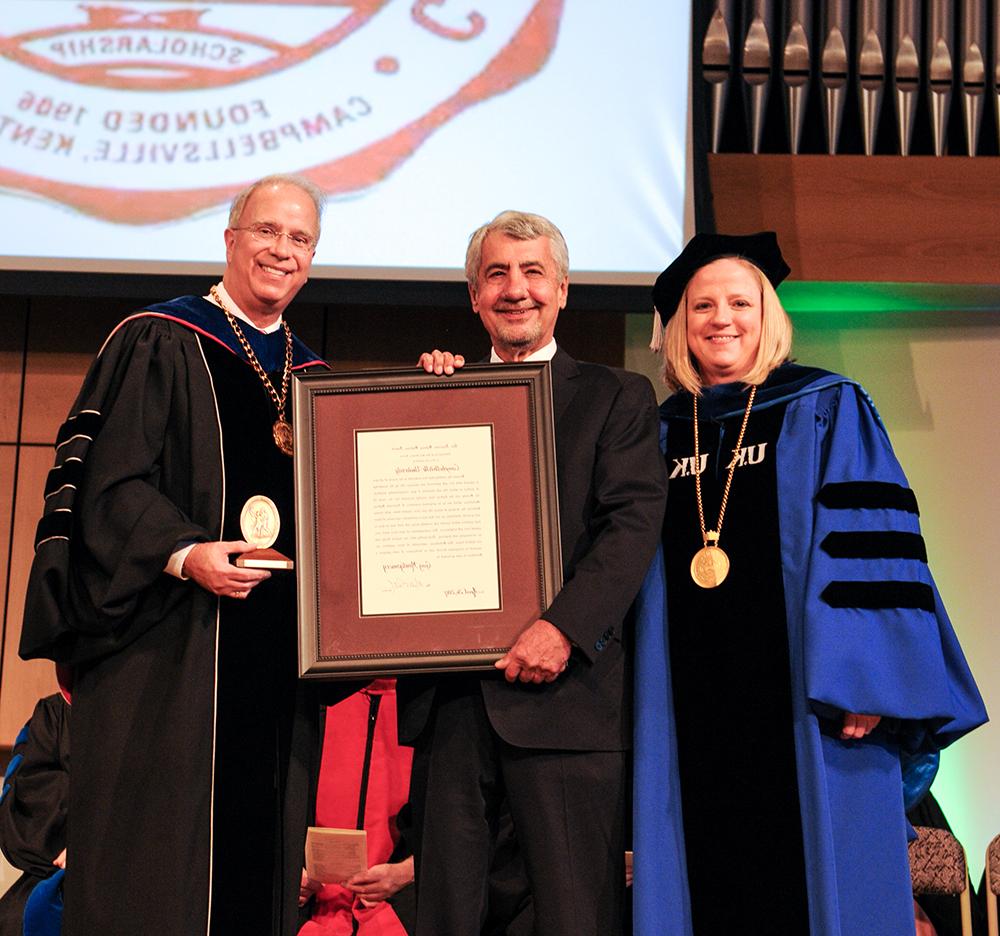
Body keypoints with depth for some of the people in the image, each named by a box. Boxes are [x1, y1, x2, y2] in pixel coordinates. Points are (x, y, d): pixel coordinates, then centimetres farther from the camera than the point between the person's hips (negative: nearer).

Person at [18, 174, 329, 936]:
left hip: (274, 650, 5)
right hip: (167, 641, -5)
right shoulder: (160, 343, 0)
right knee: (151, 852, -4)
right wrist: (184, 554, -22)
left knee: (257, 843, 7)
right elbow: (108, 479, -8)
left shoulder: (314, 378, 18)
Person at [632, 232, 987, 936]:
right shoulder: (659, 434, 15)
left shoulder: (827, 410, 4)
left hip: (799, 698, -3)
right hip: (692, 711, 3)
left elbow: (872, 541, -6)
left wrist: (864, 679, -18)